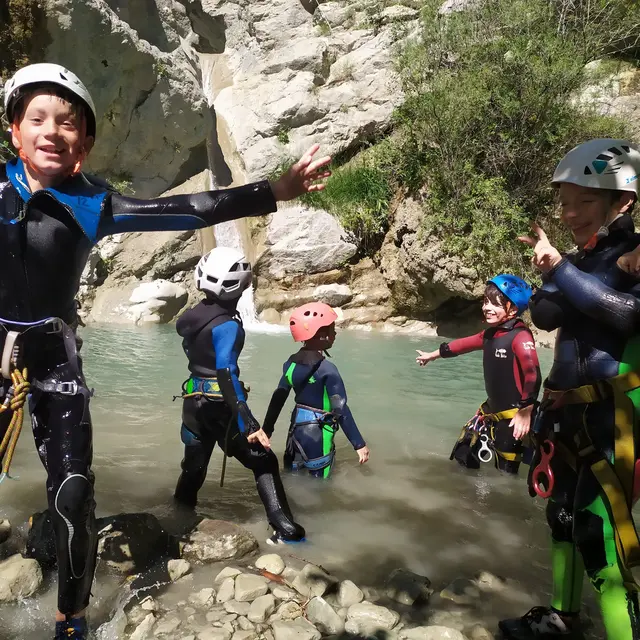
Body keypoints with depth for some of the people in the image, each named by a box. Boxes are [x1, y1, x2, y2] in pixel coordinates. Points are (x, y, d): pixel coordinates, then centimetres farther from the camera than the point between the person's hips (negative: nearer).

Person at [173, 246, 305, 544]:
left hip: (193, 402, 7)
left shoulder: (189, 317, 4)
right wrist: (249, 423, -33)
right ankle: (285, 529, -6)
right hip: (219, 406, -7)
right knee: (263, 462, -1)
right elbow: (226, 375, -29)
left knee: (194, 466, 20)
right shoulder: (226, 325, -20)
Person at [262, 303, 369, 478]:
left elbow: (278, 398, 7)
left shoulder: (291, 363, 1)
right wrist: (359, 444, -16)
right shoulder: (327, 369, -19)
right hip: (317, 433, -7)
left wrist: (267, 429, 16)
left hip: (296, 428, 7)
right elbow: (341, 409, -20)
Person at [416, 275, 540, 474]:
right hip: (491, 409, 9)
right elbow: (464, 344, 23)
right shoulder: (490, 334, 8)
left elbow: (533, 375, -30)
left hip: (513, 415, -9)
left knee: (506, 470, 0)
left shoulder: (520, 337, -20)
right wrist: (433, 355, 35)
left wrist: (526, 411, -38)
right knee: (463, 453, 18)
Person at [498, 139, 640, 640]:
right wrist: (556, 273, -15)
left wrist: (561, 268, -23)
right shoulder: (581, 261, 13)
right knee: (565, 517, 17)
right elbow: (544, 316, 1)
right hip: (570, 411, 8)